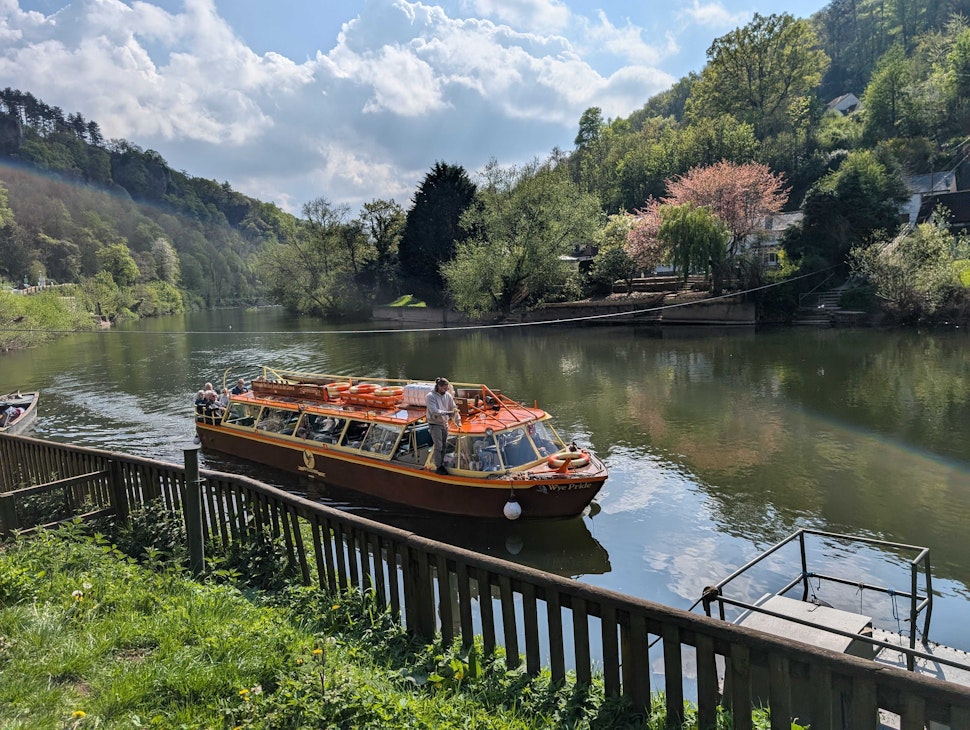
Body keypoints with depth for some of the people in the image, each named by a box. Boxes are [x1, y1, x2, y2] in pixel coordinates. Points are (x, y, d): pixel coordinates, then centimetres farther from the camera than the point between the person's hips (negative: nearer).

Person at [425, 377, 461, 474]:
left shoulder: (448, 396, -1)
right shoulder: (430, 396, -17)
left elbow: (453, 408, 2)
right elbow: (434, 411, -25)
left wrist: (458, 421, -3)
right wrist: (447, 413, -32)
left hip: (445, 424, 5)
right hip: (435, 424, -5)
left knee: (444, 446, 11)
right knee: (438, 446, -5)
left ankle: (442, 465, 23)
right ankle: (438, 467, 6)